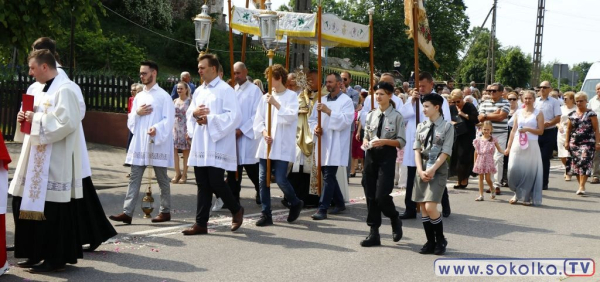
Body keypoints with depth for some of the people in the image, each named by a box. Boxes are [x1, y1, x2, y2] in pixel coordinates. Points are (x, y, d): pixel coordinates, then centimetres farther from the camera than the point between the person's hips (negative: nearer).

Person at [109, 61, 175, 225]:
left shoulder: (163, 96, -4)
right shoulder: (138, 97, 14)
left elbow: (169, 120, -12)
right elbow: (130, 122, 16)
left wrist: (157, 129, -29)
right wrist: (137, 113, -5)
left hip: (158, 144, -5)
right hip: (139, 144, 5)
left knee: (162, 179, 6)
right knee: (134, 178, 0)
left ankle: (165, 211, 16)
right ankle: (127, 212, -3)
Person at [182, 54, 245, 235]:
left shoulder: (225, 90, -7)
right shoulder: (199, 91, 16)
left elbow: (235, 116, -16)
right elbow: (189, 113, 21)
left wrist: (209, 119, -18)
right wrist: (194, 113, -3)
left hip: (217, 145, -7)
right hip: (200, 145, 7)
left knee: (216, 182, -7)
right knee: (203, 185, 7)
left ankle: (237, 210, 17)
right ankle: (201, 223, 11)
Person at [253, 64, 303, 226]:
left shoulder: (291, 96, -1)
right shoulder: (266, 97, 10)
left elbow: (291, 117, -13)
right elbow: (258, 120, 10)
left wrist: (276, 104, -19)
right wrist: (263, 132, -8)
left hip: (283, 147, -5)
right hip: (266, 145, 5)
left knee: (280, 179, -10)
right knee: (263, 180, 1)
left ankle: (295, 203, 18)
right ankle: (266, 214, 11)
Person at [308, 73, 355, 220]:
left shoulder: (346, 101, -2)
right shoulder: (322, 100, 16)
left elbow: (346, 120, -15)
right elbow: (312, 119, 18)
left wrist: (328, 111, -21)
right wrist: (315, 128, -4)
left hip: (336, 145, -7)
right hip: (323, 143, 7)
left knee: (328, 176, -11)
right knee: (328, 175, 13)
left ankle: (323, 209, -11)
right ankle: (340, 204, 27)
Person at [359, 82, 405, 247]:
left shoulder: (396, 116, -4)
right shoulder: (371, 115, 10)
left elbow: (401, 141, -6)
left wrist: (384, 141, -19)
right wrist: (366, 142, -5)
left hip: (387, 155, -5)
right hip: (371, 155, 5)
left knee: (381, 195, -12)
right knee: (370, 196, 5)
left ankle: (395, 220, 20)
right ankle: (374, 233, 13)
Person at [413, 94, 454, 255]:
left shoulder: (447, 127, -5)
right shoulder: (421, 127, 9)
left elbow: (445, 153, -9)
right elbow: (417, 150, 6)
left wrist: (431, 170, -15)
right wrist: (421, 170, -7)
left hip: (438, 170, -5)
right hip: (422, 169, 5)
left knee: (430, 207, -14)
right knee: (423, 208, 4)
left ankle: (440, 240, 6)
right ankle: (430, 242, 14)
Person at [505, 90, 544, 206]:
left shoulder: (538, 113, 4)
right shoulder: (518, 112, 13)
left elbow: (540, 131, -2)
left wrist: (527, 129, -16)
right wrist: (508, 147, 10)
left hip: (531, 145, -3)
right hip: (517, 144, 3)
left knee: (529, 171, -2)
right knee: (514, 169, -5)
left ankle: (526, 197, 10)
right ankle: (517, 193, 14)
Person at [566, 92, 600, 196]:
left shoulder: (591, 114, 0)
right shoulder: (572, 115, 11)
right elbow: (569, 129, 16)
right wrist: (567, 141, 10)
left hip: (588, 143, -4)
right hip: (574, 143, 4)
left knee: (584, 163, -14)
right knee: (576, 164, 3)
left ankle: (582, 186, -15)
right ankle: (581, 186, 13)